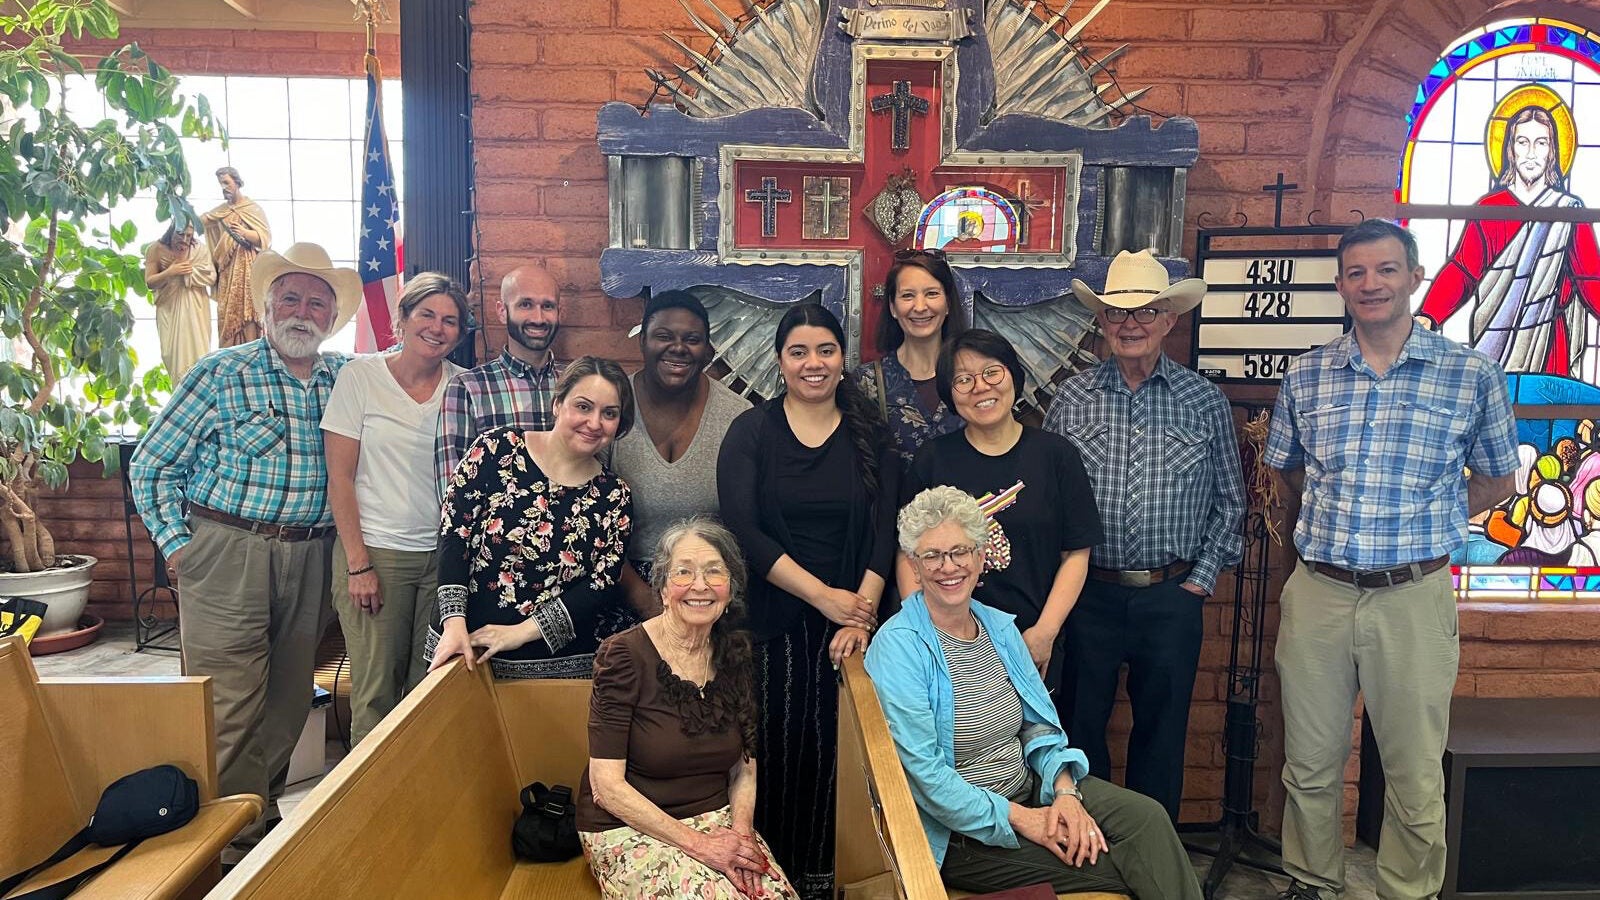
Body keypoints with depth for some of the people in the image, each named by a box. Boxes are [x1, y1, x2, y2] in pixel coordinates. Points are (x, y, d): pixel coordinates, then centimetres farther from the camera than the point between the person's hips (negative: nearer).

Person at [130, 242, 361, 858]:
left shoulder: (347, 379, 7)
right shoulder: (221, 374, -3)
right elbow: (151, 465, 1)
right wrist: (176, 543, -5)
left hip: (310, 557, 4)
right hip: (228, 552, -4)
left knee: (289, 700, 13)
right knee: (228, 705, -2)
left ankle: (265, 813, 29)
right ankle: (230, 838, 11)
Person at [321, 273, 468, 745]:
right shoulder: (360, 375, -3)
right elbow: (340, 478, -4)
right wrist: (358, 564, -9)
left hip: (443, 555, 3)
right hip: (375, 550, -2)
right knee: (376, 692, 1)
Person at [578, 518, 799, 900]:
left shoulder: (736, 654, 3)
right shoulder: (623, 656, -14)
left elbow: (744, 767, 9)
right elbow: (606, 785, -15)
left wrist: (740, 832, -10)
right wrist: (698, 843, -18)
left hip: (716, 818, 5)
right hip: (629, 830, -4)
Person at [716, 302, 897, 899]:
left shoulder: (870, 436, 8)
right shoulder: (752, 432, 2)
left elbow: (884, 530, 0)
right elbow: (742, 530, -9)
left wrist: (861, 614, -12)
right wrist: (825, 596, -14)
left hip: (848, 621, 1)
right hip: (770, 620, -1)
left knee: (832, 744, -2)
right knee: (777, 745, -2)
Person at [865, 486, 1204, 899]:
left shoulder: (1001, 627, 6)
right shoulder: (897, 647, -15)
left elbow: (1039, 726, 9)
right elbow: (924, 774, -19)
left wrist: (1066, 791, -10)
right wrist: (1020, 818, -19)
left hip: (1031, 789, 6)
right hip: (960, 831, -6)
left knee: (1147, 817, -17)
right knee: (1118, 866, -20)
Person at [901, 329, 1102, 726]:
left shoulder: (1056, 455, 1)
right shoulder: (933, 459, 3)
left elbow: (1076, 554, 1)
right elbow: (909, 555, 3)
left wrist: (1045, 632, -9)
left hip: (1035, 650, 0)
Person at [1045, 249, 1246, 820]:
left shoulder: (1205, 401, 2)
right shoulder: (1071, 399, 1)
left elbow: (1228, 501, 8)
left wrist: (1204, 575, 1)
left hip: (1172, 597, 1)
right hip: (1089, 594, 0)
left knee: (1162, 731, 13)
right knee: (1082, 727, 11)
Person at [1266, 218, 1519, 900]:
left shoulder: (1472, 376, -3)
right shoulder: (1305, 376, 4)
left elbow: (1495, 480, 10)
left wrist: (1418, 528, 4)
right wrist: (1326, 529, 9)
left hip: (1414, 597, -2)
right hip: (1317, 593, 2)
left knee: (1415, 777, 10)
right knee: (1310, 764, 14)